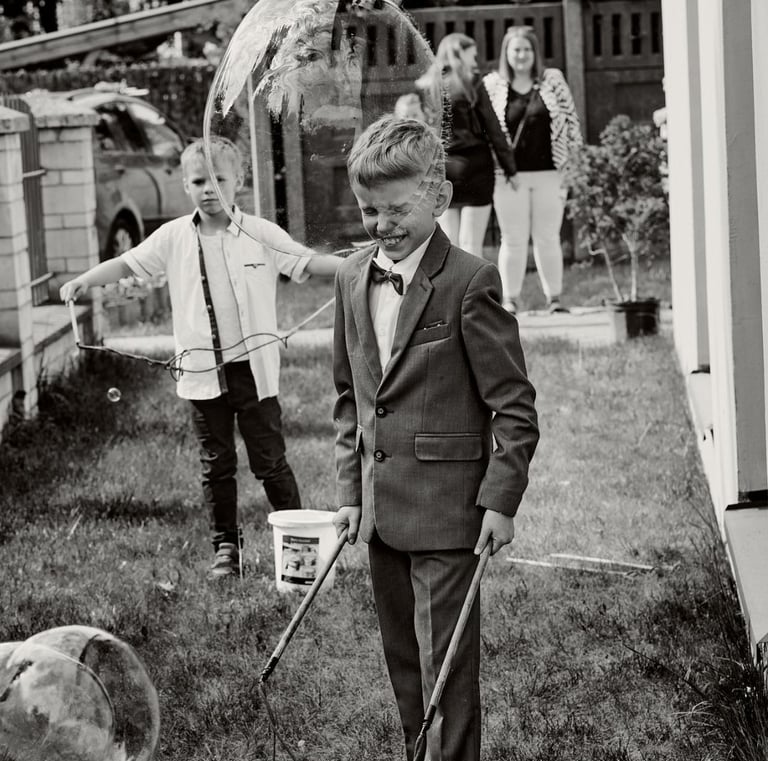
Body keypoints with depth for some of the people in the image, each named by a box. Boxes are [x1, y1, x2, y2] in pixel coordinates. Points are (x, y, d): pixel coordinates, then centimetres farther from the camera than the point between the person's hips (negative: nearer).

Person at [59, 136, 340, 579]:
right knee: (217, 464, 11)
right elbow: (128, 263, 7)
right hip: (203, 372, 2)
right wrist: (84, 281, -5)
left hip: (253, 367, -2)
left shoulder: (261, 234, -4)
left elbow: (308, 262, -4)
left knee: (270, 459, 4)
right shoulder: (174, 237, 2)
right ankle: (226, 547, 22)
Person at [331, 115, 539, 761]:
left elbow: (514, 406, -11)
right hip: (380, 507, 7)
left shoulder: (470, 281, -12)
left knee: (445, 665, -3)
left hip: (446, 509, -7)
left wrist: (500, 500, -14)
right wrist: (351, 490, 12)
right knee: (403, 659, 15)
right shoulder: (354, 278, 9)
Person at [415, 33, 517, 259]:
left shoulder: (425, 88, 5)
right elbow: (492, 128, -4)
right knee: (471, 243, 1)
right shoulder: (470, 85, -5)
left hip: (440, 169, 3)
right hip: (474, 166, -3)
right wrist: (508, 164, 3)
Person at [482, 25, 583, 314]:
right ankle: (510, 300, 9)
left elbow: (570, 120, 8)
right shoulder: (492, 85, 2)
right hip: (509, 177, -1)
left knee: (548, 238, 8)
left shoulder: (553, 81, 5)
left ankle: (555, 298, 15)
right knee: (513, 240, 3)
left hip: (548, 173, 1)